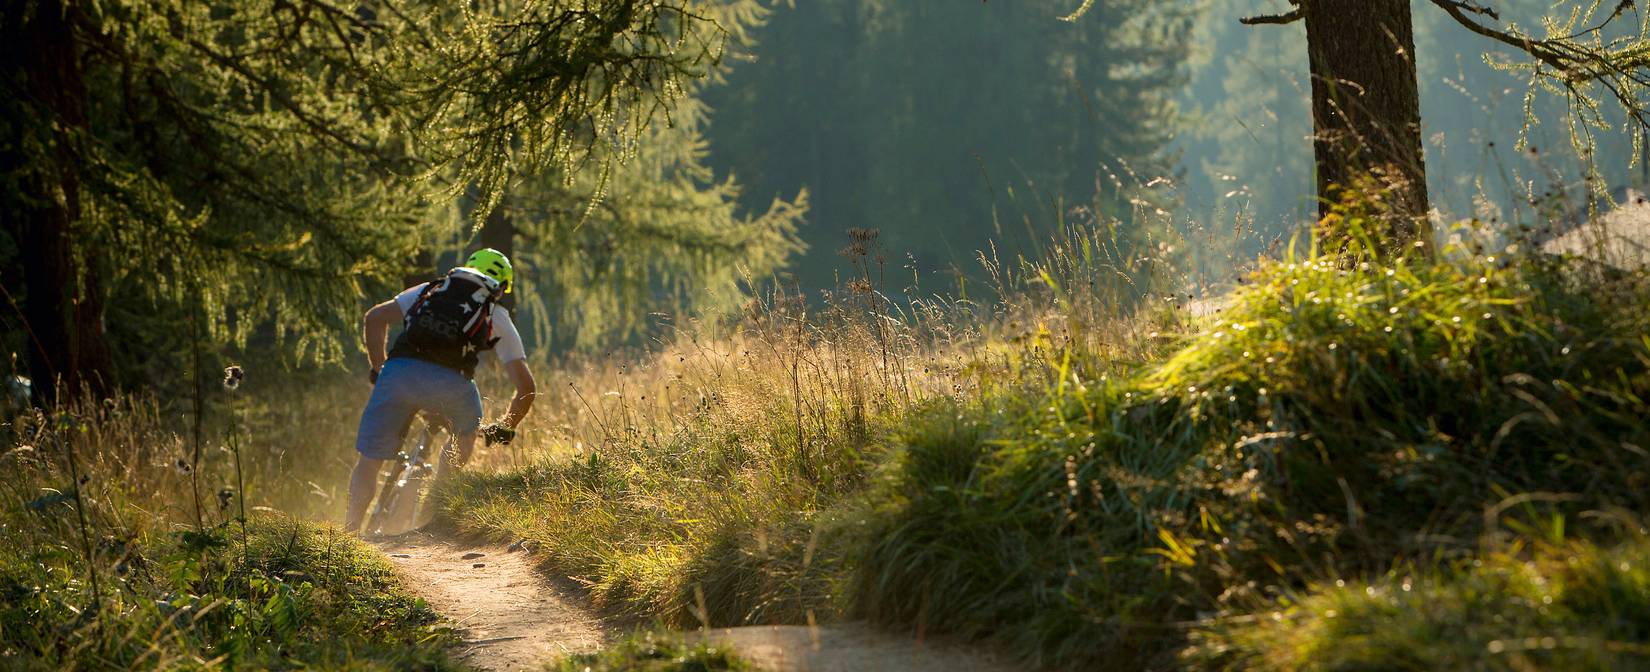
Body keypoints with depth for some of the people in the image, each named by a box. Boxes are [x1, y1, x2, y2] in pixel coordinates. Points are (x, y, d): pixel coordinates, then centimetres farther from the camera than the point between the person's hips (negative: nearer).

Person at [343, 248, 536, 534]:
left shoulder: (429, 290, 32)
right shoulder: (498, 319, 27)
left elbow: (375, 317, 21)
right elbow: (526, 385, 21)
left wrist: (378, 369, 28)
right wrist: (506, 428, 34)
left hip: (398, 371, 1)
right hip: (450, 381, -1)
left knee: (369, 460, 12)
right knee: (466, 432, 32)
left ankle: (351, 529, -1)